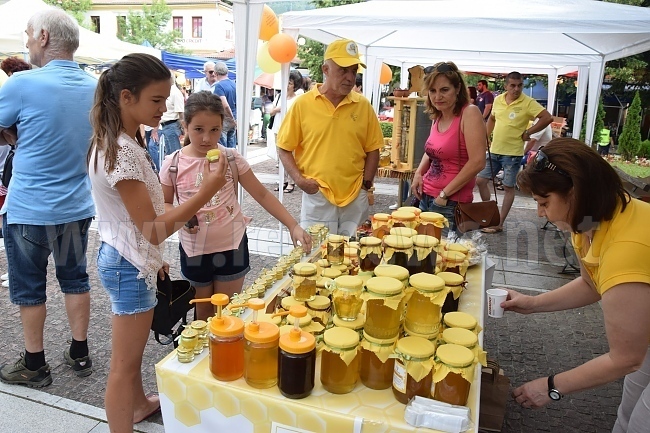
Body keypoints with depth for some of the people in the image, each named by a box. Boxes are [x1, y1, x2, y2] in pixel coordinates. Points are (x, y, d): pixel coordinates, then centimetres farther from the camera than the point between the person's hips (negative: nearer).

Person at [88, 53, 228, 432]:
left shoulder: (123, 142, 4)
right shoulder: (122, 152, -27)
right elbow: (154, 229, -26)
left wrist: (153, 255, 19)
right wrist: (207, 190, -28)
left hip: (131, 260, 10)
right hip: (130, 267, -10)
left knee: (133, 350, 28)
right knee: (125, 363, 6)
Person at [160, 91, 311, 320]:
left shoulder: (231, 158, -8)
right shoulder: (173, 164, -7)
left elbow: (262, 194, -5)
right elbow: (164, 204, 6)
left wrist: (293, 226, -14)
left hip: (232, 245, -1)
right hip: (194, 249, 1)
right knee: (204, 313, 19)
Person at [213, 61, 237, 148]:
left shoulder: (219, 86, -15)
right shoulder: (234, 84, 6)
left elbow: (225, 105, -25)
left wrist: (233, 120, -15)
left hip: (223, 119, -7)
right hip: (232, 119, 7)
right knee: (231, 147, 11)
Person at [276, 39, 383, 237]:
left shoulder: (363, 105, 4)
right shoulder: (302, 104, -2)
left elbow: (372, 149, 11)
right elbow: (284, 148, 3)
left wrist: (366, 183, 1)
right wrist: (299, 179, -9)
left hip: (355, 198, 2)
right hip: (316, 196, -2)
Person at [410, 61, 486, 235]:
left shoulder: (469, 113, -13)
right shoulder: (437, 118, 8)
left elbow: (477, 162, -20)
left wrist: (445, 194, -15)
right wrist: (419, 173, 5)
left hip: (451, 204, -7)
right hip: (426, 198, 7)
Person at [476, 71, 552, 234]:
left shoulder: (528, 103, -11)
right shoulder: (498, 100, 5)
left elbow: (548, 118, -16)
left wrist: (527, 132, -13)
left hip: (512, 153, -6)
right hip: (494, 150, 6)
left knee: (508, 188, 4)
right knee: (480, 181, 6)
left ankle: (499, 224, 11)